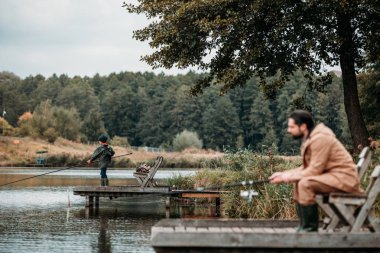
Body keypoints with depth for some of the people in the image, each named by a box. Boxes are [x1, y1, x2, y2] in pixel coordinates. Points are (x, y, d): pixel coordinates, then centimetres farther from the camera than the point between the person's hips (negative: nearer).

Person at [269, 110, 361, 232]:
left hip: (344, 177, -11)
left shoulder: (320, 138, -19)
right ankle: (303, 226, 9)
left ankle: (310, 228, -17)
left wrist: (290, 177, -11)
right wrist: (283, 174, 7)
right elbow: (307, 167, 14)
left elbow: (315, 170, -21)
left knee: (305, 183, -25)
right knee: (298, 183, 10)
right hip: (331, 175, 11)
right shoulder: (309, 139, 12)